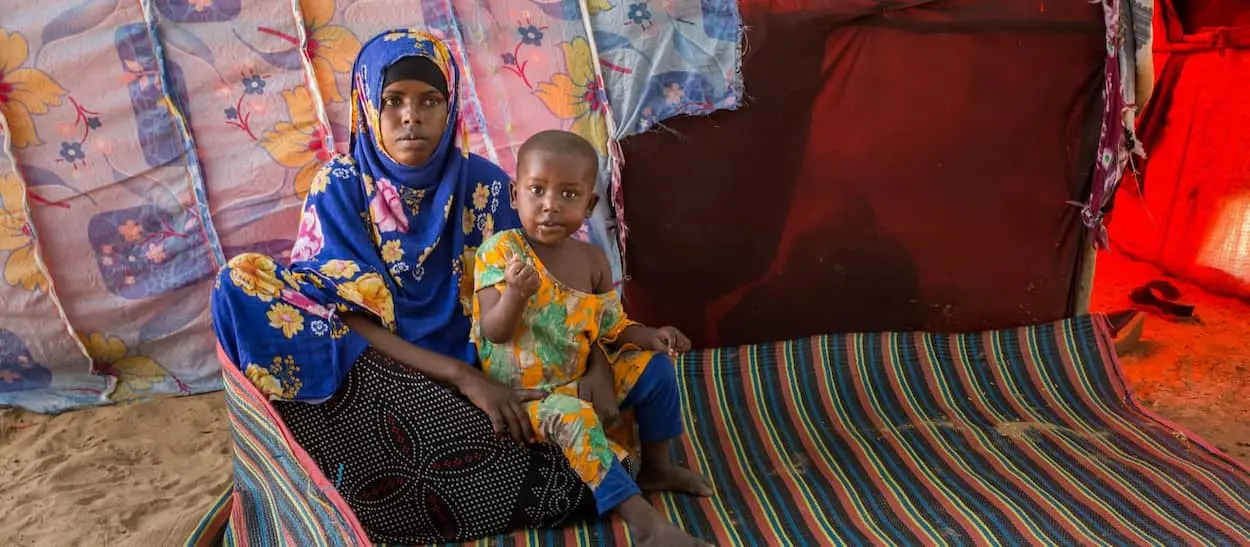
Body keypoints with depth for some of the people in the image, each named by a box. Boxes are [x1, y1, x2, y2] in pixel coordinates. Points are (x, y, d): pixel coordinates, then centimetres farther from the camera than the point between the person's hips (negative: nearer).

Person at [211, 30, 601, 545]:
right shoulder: (340, 186, -4)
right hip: (370, 377, 1)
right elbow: (352, 318, -13)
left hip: (478, 372, 0)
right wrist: (460, 376, -25)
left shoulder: (483, 183, -1)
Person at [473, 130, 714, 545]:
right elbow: (495, 332, -24)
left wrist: (648, 336, -11)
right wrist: (515, 294, -44)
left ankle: (657, 467, 21)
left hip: (580, 377, 6)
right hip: (525, 391, -6)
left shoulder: (592, 261, -2)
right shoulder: (500, 251, -17)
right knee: (573, 418, -34)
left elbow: (606, 329, 6)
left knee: (655, 368, 3)